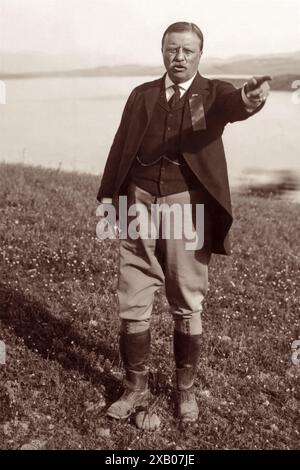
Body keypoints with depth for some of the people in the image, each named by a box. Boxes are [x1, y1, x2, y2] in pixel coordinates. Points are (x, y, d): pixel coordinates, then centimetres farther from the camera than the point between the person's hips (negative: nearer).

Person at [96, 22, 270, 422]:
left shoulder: (214, 93, 2)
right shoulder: (141, 95, 11)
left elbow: (233, 105, -22)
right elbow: (121, 147, 11)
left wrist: (251, 98, -47)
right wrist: (107, 195, 1)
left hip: (188, 207, -2)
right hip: (140, 203, 3)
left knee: (188, 305, 8)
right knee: (132, 303, 6)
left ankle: (186, 388, 26)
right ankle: (136, 388, 23)